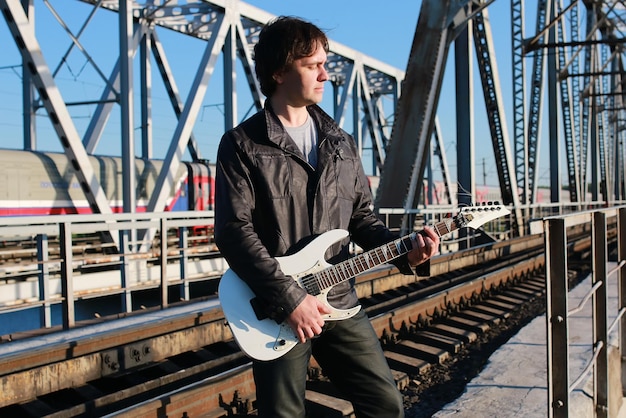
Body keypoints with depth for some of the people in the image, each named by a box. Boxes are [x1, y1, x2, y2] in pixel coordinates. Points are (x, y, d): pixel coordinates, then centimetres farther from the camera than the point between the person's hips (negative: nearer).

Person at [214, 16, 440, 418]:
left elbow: (362, 218, 14)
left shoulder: (342, 143, 11)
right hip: (277, 310, -4)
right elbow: (234, 231, -14)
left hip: (339, 302, 5)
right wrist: (289, 298, -18)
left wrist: (404, 250, -5)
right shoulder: (242, 144, -6)